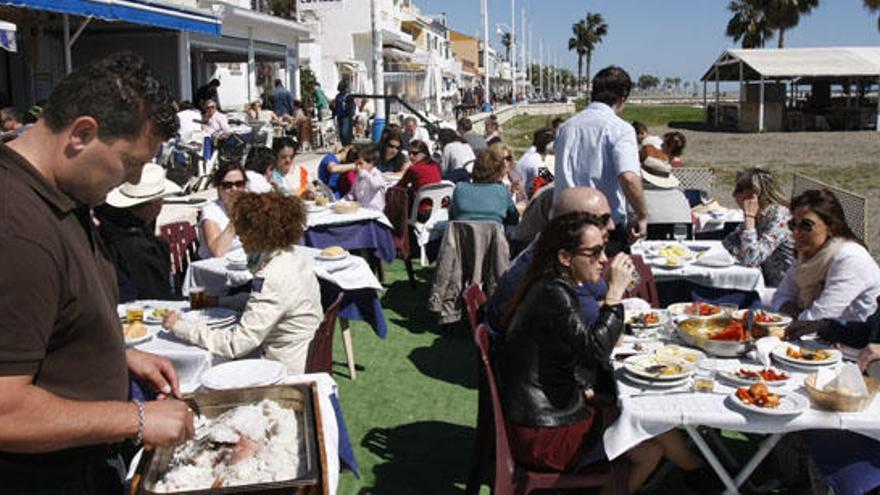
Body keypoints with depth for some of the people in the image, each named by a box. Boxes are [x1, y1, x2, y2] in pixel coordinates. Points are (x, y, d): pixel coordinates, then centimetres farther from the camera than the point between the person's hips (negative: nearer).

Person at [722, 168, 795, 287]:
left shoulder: (779, 216, -20)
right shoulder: (759, 216, 3)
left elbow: (750, 260, -28)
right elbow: (729, 244, 4)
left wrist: (749, 216, -24)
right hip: (766, 283, 7)